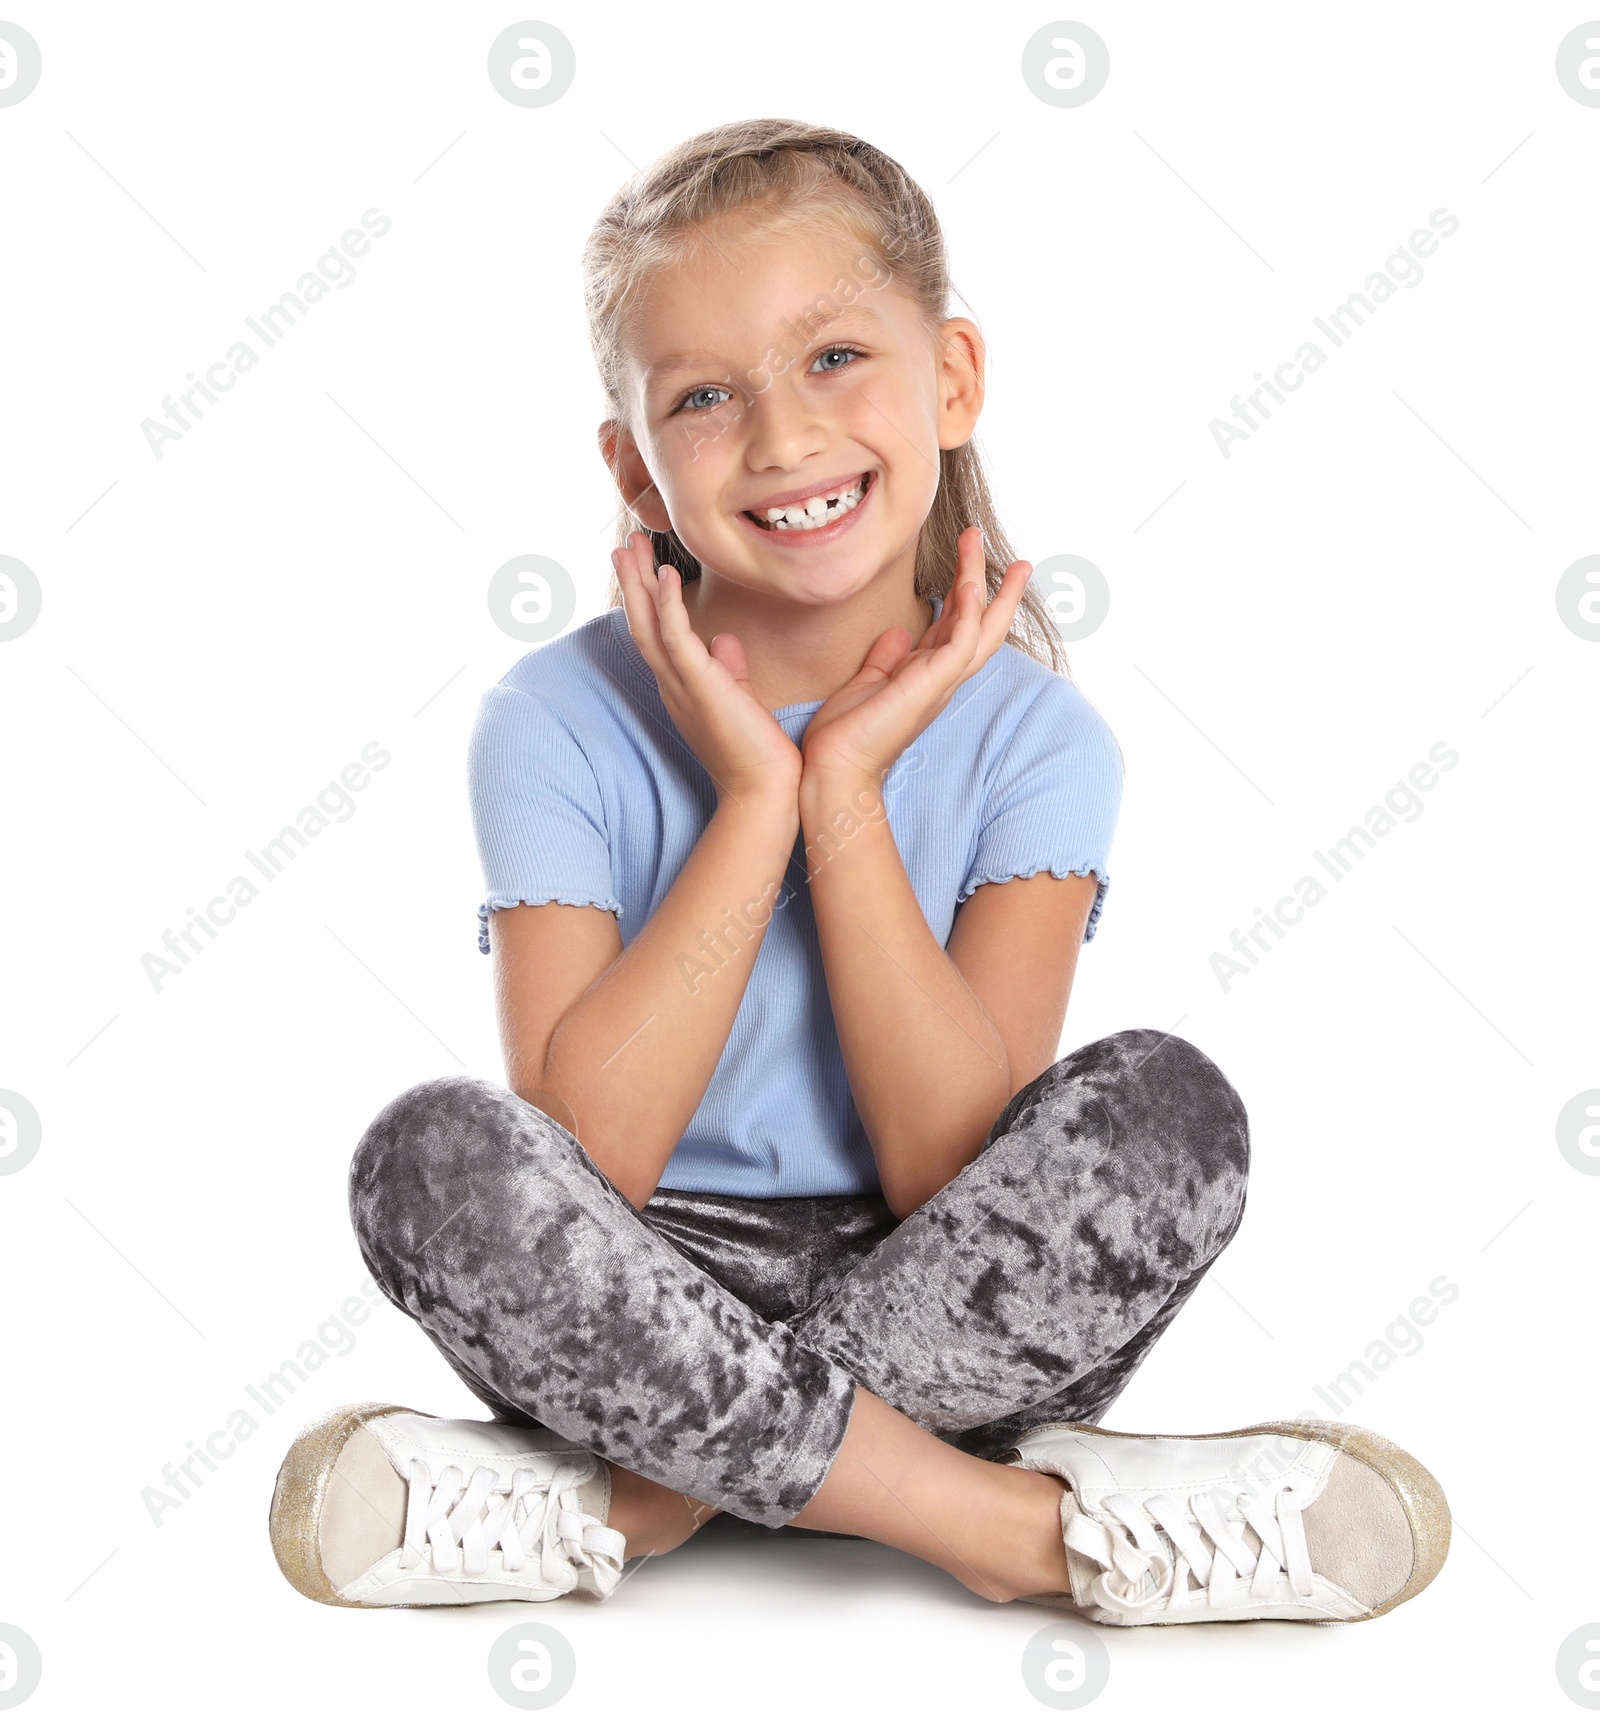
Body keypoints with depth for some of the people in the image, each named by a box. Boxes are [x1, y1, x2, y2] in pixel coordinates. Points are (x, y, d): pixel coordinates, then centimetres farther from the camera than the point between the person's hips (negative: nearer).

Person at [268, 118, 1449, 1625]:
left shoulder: (1028, 733, -6)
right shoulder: (563, 722, -8)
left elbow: (953, 1171, -15)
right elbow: (581, 1159, -19)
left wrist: (847, 793, -19)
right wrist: (755, 802, -20)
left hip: (944, 1310, 1)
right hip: (643, 1301, 0)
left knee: (1167, 1106, -25)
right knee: (432, 1154, -29)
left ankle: (630, 1498, -21)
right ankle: (1031, 1525, -24)